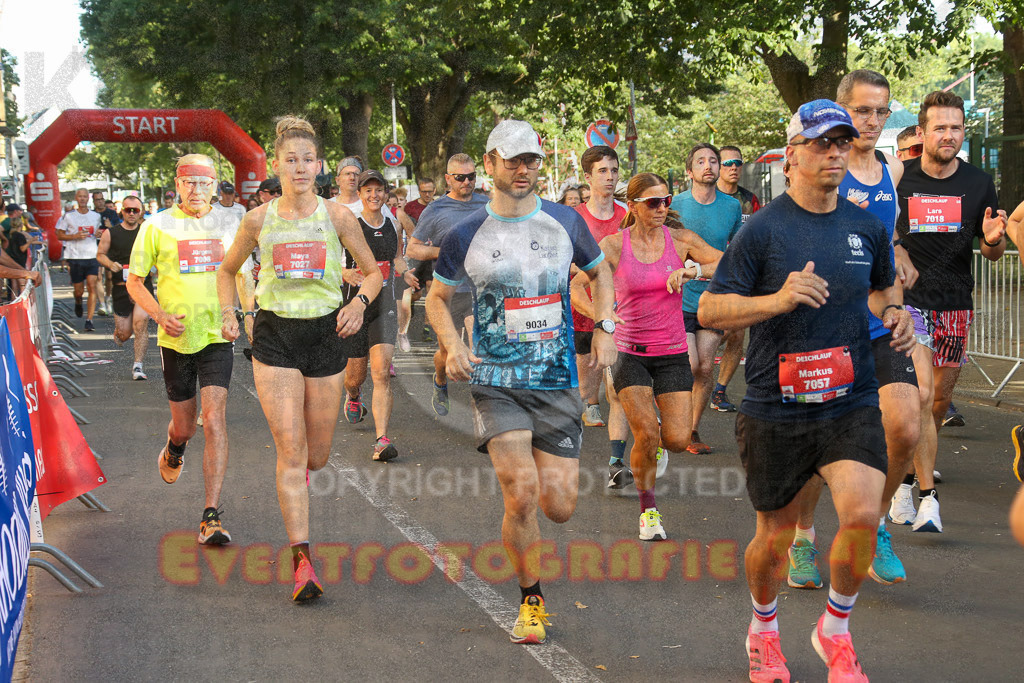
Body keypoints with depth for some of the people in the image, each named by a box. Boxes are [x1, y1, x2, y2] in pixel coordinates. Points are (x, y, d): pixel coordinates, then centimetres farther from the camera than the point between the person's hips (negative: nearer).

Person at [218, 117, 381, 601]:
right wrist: (228, 313, 1)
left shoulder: (337, 216, 0)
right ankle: (302, 561, -8)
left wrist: (360, 301, -10)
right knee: (290, 451, -11)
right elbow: (228, 270, 17)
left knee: (317, 456, 9)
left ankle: (297, 468, 48)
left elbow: (373, 271, 10)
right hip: (274, 335, -1)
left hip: (325, 334, 1)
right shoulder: (259, 219, 1)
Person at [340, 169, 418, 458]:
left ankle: (382, 440, -18)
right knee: (355, 374, 11)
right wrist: (345, 273, -22)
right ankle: (352, 398, 50)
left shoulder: (392, 224, 7)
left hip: (384, 304, 2)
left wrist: (404, 272, 5)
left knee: (382, 372, -15)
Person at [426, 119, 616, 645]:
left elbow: (600, 272, 21)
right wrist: (453, 346, -6)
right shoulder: (466, 235, 0)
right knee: (521, 495, -15)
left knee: (559, 507, -2)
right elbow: (437, 297, 12)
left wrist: (604, 328, 6)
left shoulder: (565, 222, 5)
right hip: (496, 382, -2)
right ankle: (531, 601, 7)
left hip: (558, 383, 2)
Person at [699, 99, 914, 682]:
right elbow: (709, 310, -8)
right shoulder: (763, 229, -7)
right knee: (776, 536, 10)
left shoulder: (868, 227, 6)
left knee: (864, 514, -18)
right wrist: (779, 299, -22)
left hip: (852, 402, 2)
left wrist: (895, 314, 3)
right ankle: (764, 630, 41)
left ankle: (836, 630, 10)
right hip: (777, 409, -2)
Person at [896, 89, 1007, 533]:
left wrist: (994, 240, -14)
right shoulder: (896, 180, -4)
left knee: (940, 400, 11)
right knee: (920, 395, -16)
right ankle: (928, 497, -12)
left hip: (956, 305, 3)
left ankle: (911, 472, 32)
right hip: (907, 300, -3)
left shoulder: (978, 184, 2)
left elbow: (991, 253, 8)